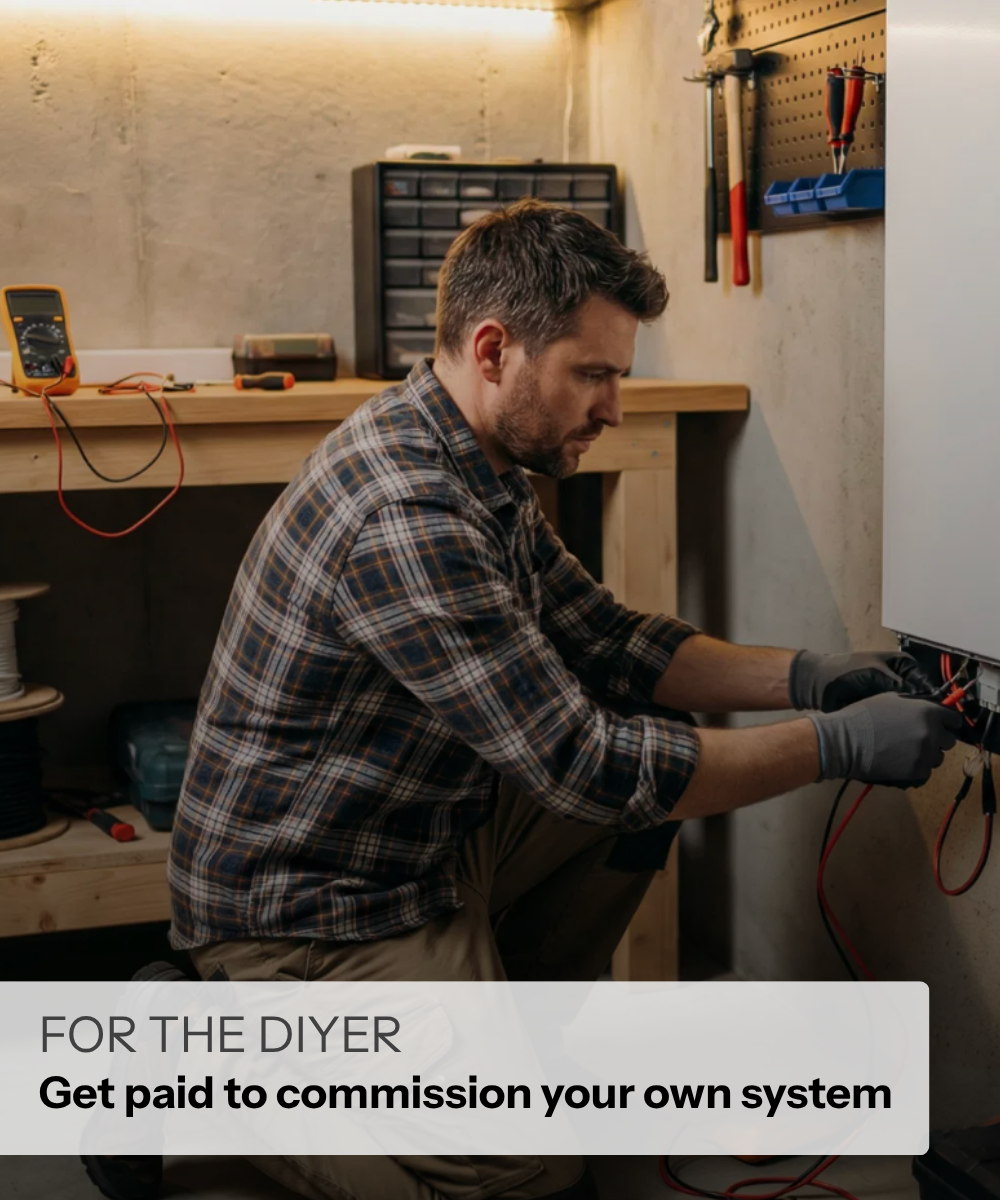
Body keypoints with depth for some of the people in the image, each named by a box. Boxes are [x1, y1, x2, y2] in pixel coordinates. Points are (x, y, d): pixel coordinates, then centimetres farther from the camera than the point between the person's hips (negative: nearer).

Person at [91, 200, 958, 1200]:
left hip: (426, 844, 10)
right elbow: (583, 764, -29)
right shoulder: (405, 515, -30)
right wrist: (835, 746, -21)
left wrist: (805, 676, -4)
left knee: (667, 748, 8)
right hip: (303, 914, -10)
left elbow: (606, 641, 9)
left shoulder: (480, 470, 3)